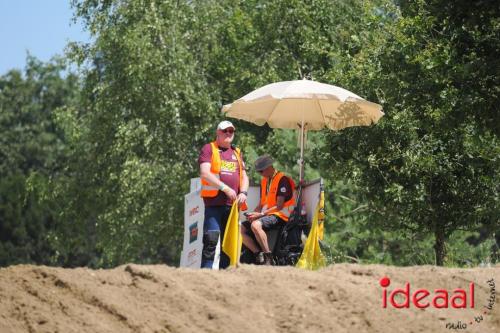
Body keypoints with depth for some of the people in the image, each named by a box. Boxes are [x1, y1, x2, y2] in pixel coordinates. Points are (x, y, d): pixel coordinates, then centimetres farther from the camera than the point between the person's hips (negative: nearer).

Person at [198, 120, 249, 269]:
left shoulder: (237, 152, 21)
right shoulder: (209, 149, 3)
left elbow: (244, 176, 20)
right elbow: (205, 173, -10)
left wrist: (243, 192, -2)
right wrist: (225, 188, -18)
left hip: (232, 203, 6)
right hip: (214, 202, -6)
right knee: (211, 239, -14)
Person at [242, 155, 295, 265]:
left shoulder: (282, 180, -9)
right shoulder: (264, 181, 18)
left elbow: (279, 206, -15)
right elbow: (261, 204, 19)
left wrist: (261, 214, -18)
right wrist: (253, 214, -3)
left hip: (280, 216, -9)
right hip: (267, 214, 9)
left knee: (255, 225, -35)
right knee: (241, 229, -7)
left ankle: (268, 257, -31)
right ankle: (259, 254, -12)